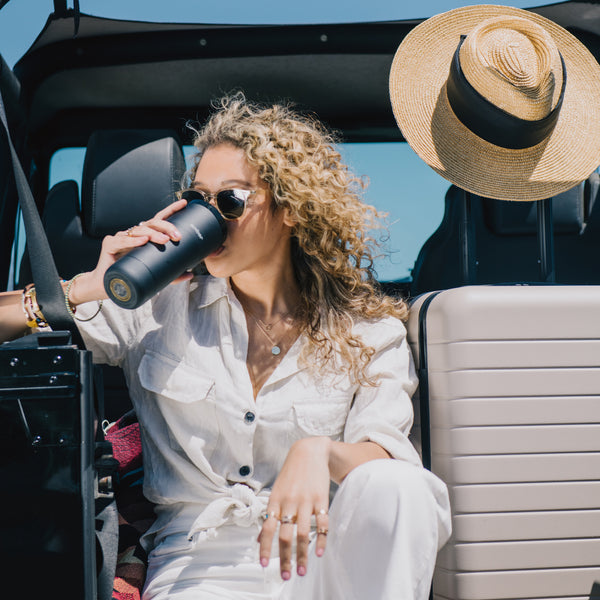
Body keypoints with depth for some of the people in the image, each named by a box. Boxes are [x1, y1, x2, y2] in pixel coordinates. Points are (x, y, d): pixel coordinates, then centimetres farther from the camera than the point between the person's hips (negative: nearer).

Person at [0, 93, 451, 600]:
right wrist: (89, 288, -13)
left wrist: (320, 452, -31)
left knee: (393, 484, -30)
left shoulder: (369, 330, 5)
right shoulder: (161, 305, 6)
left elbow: (386, 454, -9)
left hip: (318, 557, 2)